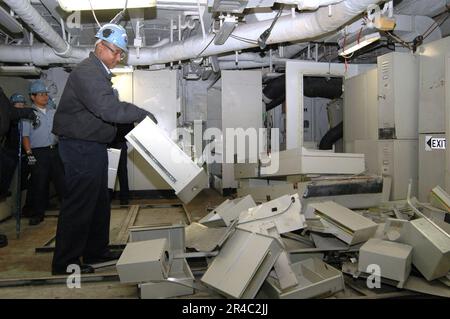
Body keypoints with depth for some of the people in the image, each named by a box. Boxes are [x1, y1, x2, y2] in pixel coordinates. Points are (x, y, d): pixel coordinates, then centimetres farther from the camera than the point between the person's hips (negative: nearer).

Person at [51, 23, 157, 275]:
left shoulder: (99, 73, 18)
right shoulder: (87, 72, -18)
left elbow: (109, 107, 18)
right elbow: (108, 108, -30)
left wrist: (138, 118, 8)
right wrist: (143, 114, -21)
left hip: (93, 147, 11)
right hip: (81, 148, -11)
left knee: (100, 202, 16)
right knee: (79, 205, -4)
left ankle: (96, 251, 28)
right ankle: (65, 262, 7)